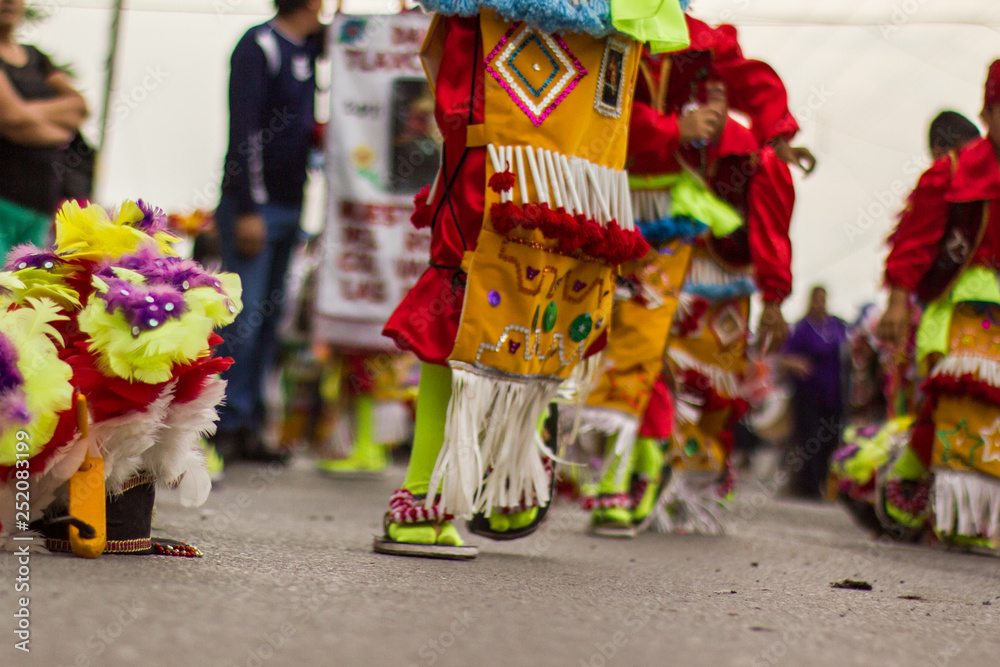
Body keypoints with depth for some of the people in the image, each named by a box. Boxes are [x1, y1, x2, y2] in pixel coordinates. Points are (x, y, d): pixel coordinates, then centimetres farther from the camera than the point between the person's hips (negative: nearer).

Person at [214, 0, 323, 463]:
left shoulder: (307, 47, 12)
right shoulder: (258, 46, -10)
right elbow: (244, 130, -16)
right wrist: (248, 210, -20)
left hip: (289, 206, 8)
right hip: (253, 207, -8)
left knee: (268, 319, 8)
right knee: (243, 317, -8)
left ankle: (247, 429, 12)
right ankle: (225, 424, -3)